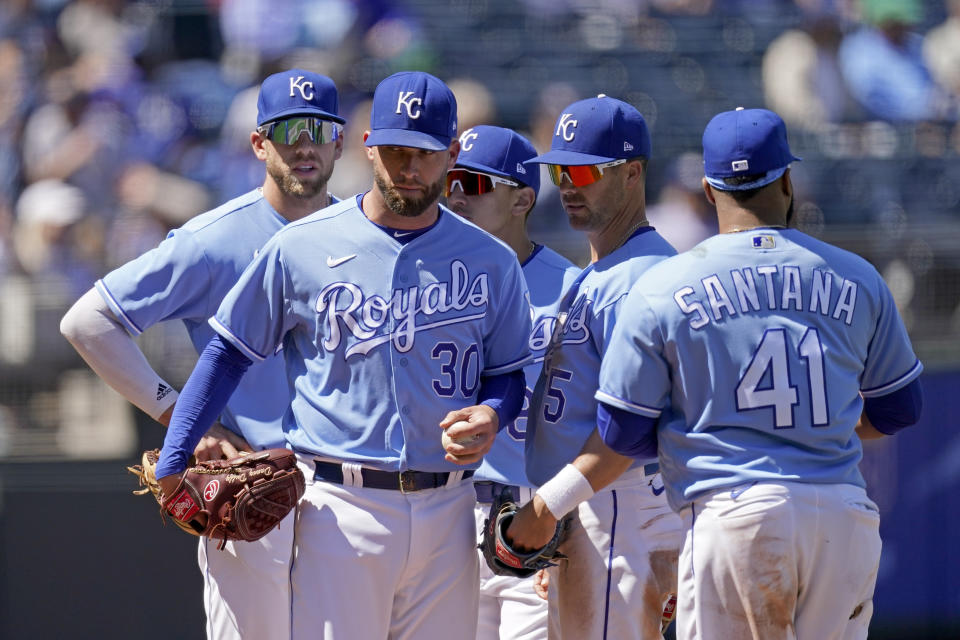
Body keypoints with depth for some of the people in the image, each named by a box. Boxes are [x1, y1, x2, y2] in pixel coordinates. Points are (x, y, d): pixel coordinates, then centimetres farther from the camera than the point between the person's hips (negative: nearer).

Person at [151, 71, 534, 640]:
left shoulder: (491, 262, 8)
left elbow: (509, 373, 15)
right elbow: (230, 353, 8)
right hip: (342, 507, -3)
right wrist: (172, 462, 1)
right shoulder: (302, 248, 2)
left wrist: (491, 416, -9)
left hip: (447, 509, 3)